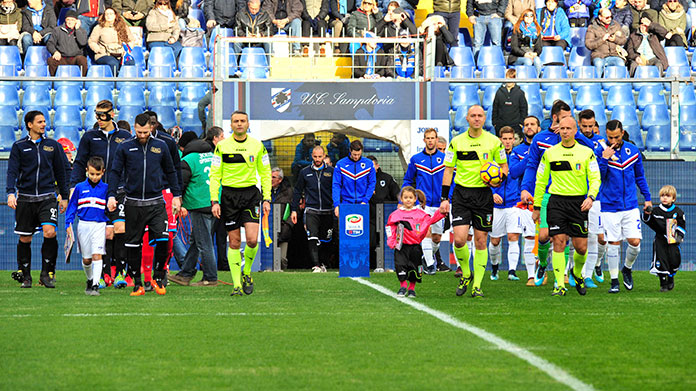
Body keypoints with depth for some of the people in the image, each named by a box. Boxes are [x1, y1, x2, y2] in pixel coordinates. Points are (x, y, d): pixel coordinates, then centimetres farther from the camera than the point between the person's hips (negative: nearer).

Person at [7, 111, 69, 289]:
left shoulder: (52, 145, 9)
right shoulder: (19, 146, 3)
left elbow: (60, 172, 16)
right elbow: (12, 171, -1)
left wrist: (64, 196, 17)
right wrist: (11, 193, -16)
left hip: (47, 197, 0)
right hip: (25, 198, 0)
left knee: (50, 232, -17)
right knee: (25, 239, 4)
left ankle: (47, 273, -6)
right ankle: (25, 275, 16)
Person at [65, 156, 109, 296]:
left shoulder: (106, 188, 2)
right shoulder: (80, 187, 3)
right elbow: (72, 206, 9)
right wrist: (68, 224, 1)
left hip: (100, 226, -2)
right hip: (84, 225, 2)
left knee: (97, 255, -14)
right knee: (86, 259, 9)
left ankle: (95, 285, -16)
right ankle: (89, 280, 33)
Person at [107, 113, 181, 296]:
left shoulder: (161, 146, 7)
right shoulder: (125, 147, 3)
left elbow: (170, 171, 17)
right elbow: (115, 172, 5)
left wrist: (176, 195, 14)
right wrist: (112, 195, -5)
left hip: (156, 202, 0)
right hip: (133, 203, 0)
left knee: (163, 240, -13)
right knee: (133, 245, 3)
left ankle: (158, 278, 4)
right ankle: (137, 283, 13)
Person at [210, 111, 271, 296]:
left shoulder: (257, 146, 5)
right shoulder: (222, 146, 1)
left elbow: (265, 173, 11)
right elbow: (214, 175, 2)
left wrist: (267, 199, 3)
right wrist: (214, 201, -6)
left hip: (250, 193, 1)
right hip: (229, 194, 0)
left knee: (252, 239, -13)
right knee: (234, 242, -1)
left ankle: (246, 272, 13)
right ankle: (237, 284, 4)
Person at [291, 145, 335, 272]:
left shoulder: (331, 171, 6)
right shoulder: (305, 172, 9)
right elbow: (297, 191, 14)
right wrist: (294, 210, 9)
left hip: (327, 212, 1)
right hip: (311, 211, -1)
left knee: (325, 239, 8)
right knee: (312, 238, -16)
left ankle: (322, 263, 23)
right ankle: (316, 265, -21)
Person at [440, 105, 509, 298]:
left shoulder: (494, 141, 2)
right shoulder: (456, 142, 3)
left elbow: (504, 166, 11)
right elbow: (448, 170, 7)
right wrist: (444, 198, 1)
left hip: (484, 194, 0)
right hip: (461, 193, 0)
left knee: (481, 241, 1)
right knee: (459, 239, -12)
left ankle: (477, 285, 8)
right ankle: (466, 274, 13)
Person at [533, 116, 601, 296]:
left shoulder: (586, 152, 4)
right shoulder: (549, 153, 6)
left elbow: (595, 178, 2)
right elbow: (540, 181, 11)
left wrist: (591, 197, -17)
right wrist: (537, 207, 10)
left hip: (579, 203, 0)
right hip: (556, 201, 0)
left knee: (581, 247, 0)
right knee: (559, 242, -10)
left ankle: (577, 273, 30)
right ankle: (560, 285, -7)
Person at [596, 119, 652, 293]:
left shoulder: (633, 150, 5)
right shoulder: (601, 151, -5)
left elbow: (640, 176, 17)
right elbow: (598, 177, -13)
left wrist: (647, 198, 16)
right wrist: (604, 159, -23)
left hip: (631, 206, 2)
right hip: (610, 206, -2)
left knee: (635, 242, -5)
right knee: (613, 244, -1)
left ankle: (627, 268, 23)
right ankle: (614, 281, 10)